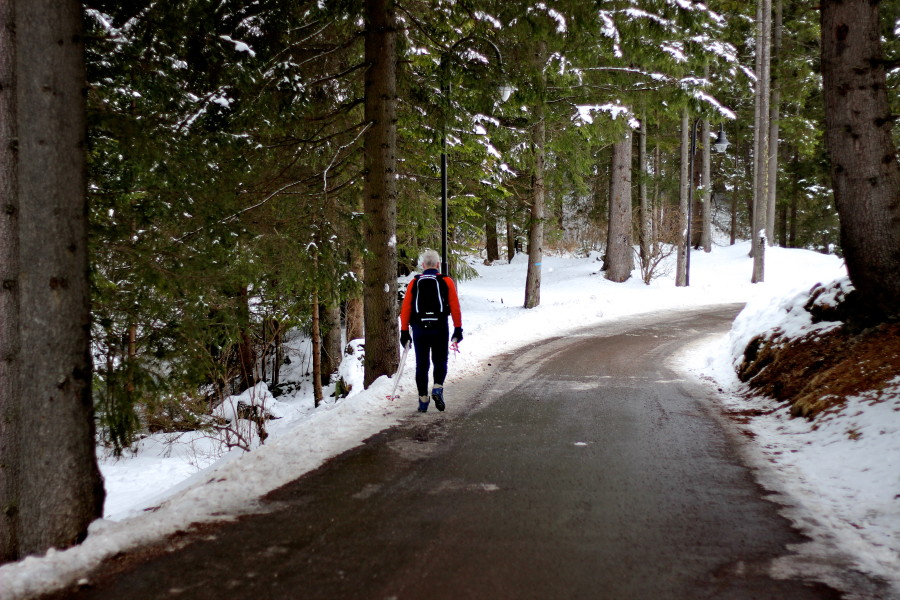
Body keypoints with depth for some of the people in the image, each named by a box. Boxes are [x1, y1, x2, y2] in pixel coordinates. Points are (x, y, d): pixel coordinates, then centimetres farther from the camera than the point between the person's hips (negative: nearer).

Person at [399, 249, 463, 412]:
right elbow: (455, 307, -2)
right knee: (440, 361, 11)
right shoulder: (446, 281, 2)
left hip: (419, 329, 1)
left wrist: (404, 331, 7)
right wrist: (458, 329, 3)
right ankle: (437, 388, -13)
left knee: (421, 364, 8)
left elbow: (405, 309, 3)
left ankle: (423, 399, 8)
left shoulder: (414, 283, 6)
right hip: (440, 328, -1)